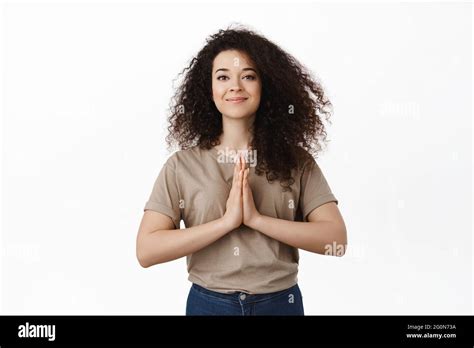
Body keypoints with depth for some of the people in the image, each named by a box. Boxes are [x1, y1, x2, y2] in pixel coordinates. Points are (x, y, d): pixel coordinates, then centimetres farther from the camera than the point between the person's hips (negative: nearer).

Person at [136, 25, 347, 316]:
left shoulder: (297, 161, -4)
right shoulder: (181, 165, -6)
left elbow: (336, 239, -11)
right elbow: (146, 251, -12)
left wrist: (256, 219, -20)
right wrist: (226, 221, -20)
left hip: (281, 302, 1)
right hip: (208, 303, 0)